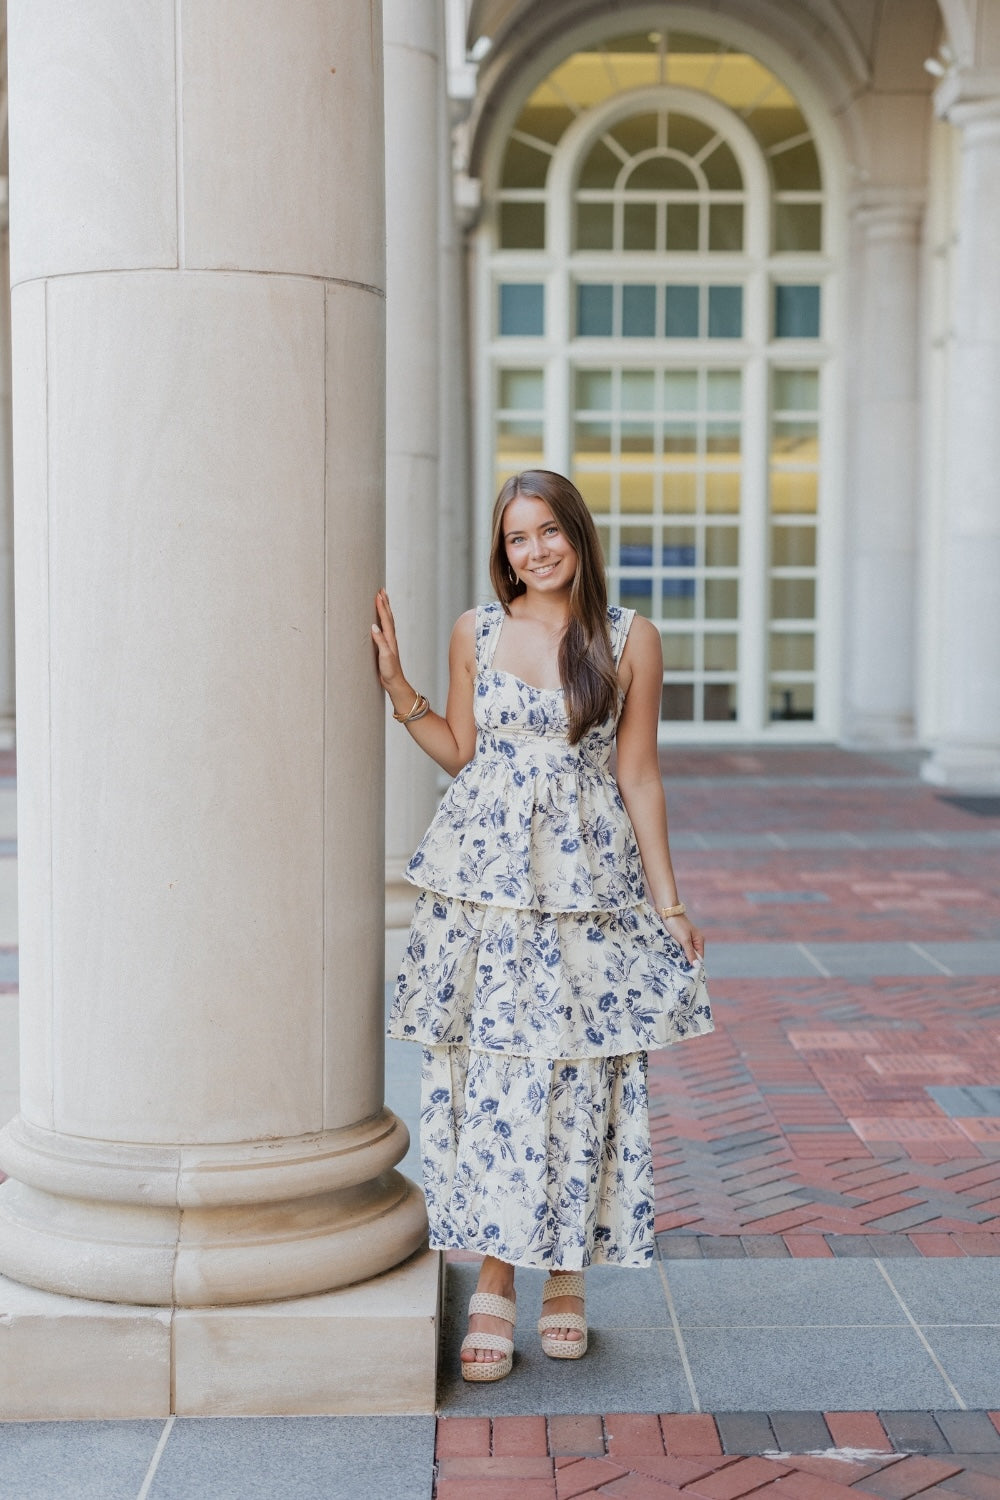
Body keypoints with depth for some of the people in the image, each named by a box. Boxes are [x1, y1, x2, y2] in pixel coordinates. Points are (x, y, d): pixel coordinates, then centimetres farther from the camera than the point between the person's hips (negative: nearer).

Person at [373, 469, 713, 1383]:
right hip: (481, 876, 1)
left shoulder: (631, 640, 1)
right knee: (484, 1075, 0)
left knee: (580, 1079, 2)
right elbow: (460, 752, 13)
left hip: (587, 885, -1)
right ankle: (494, 1287, 10)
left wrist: (669, 903, 3)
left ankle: (567, 1279, 18)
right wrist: (396, 686, 2)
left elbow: (639, 778, 4)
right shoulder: (476, 632, 6)